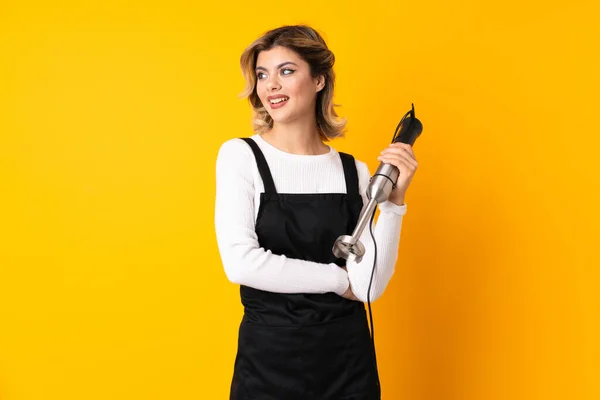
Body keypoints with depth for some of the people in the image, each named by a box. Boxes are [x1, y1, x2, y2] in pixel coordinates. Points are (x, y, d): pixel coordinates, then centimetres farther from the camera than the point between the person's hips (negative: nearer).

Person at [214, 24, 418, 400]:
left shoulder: (354, 172, 0)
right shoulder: (240, 155, -6)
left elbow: (369, 286, -7)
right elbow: (240, 263, -18)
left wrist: (394, 200, -16)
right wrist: (338, 279, -10)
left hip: (348, 360, 2)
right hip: (268, 359, -2)